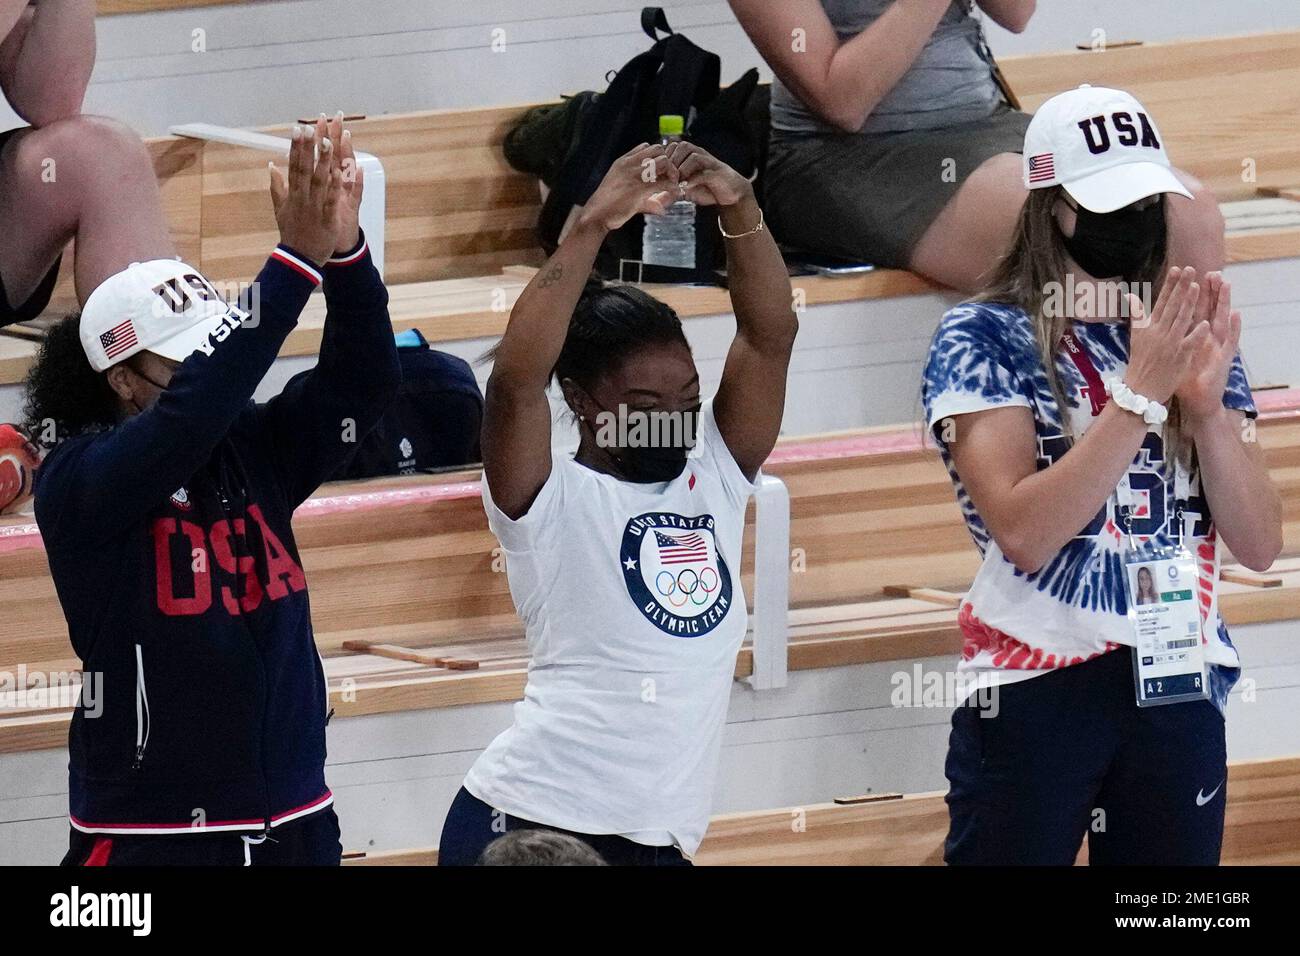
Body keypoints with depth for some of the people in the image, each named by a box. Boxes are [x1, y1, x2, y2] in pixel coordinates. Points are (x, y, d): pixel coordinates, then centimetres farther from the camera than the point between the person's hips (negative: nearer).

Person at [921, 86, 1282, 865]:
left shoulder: (1188, 336, 9)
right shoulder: (984, 339, -4)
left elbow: (1260, 545, 2)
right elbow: (1023, 532, -18)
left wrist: (1208, 404, -12)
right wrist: (1140, 393, -21)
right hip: (1036, 688, -4)